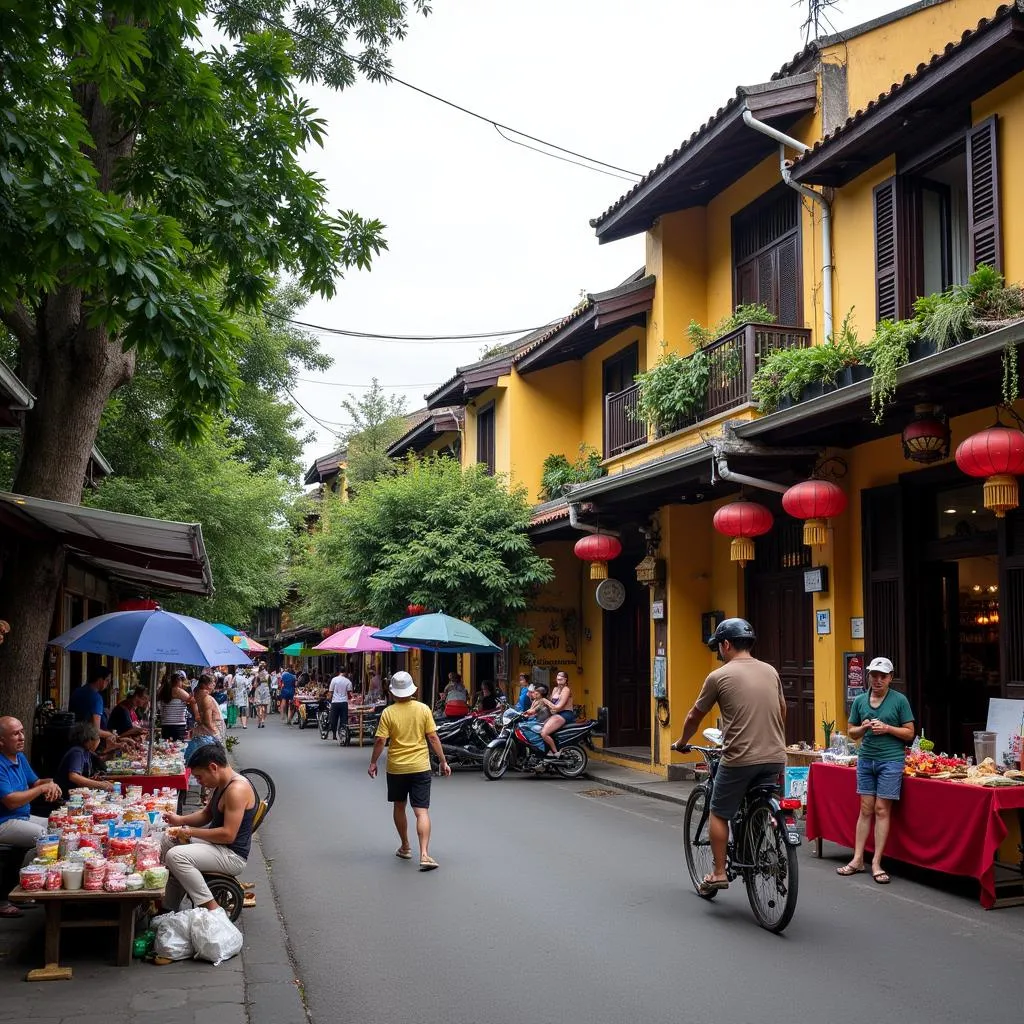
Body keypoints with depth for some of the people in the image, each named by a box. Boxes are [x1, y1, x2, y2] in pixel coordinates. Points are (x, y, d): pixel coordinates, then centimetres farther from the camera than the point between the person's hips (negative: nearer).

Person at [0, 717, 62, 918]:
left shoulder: (20, 757, 10)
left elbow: (34, 782, 21)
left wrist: (50, 783, -3)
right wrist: (42, 789, -15)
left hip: (23, 818, 10)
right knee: (45, 837, -25)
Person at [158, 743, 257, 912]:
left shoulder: (237, 789, -25)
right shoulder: (221, 784, 8)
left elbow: (228, 834, -29)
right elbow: (207, 814, 21)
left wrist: (191, 832, -19)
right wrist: (181, 820, 4)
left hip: (232, 855, -11)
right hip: (216, 843, 11)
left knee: (175, 856, -26)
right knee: (168, 839, 17)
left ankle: (211, 908, -19)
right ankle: (169, 906, 17)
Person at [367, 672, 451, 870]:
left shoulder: (388, 712, -8)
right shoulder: (423, 709, -5)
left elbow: (380, 741, -9)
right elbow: (433, 738, -4)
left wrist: (373, 763, 5)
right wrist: (443, 762, 4)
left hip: (396, 768, 0)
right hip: (420, 767, 0)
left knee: (399, 807, 20)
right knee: (422, 811, -3)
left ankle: (405, 847, 33)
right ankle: (424, 854, -15)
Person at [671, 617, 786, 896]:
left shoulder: (719, 676, -5)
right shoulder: (770, 672, 10)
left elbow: (694, 717, 6)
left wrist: (681, 743, 24)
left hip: (740, 759, -5)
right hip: (774, 758, 5)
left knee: (719, 814, 10)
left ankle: (718, 873, 11)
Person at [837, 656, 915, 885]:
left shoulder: (899, 700, -1)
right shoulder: (860, 700, 9)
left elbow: (909, 733, 0)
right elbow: (852, 733, 15)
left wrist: (887, 728, -14)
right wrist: (863, 728, -6)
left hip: (890, 760, -3)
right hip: (865, 759, 3)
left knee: (882, 810, -2)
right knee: (865, 809, 6)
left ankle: (876, 863, 4)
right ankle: (857, 860, 10)